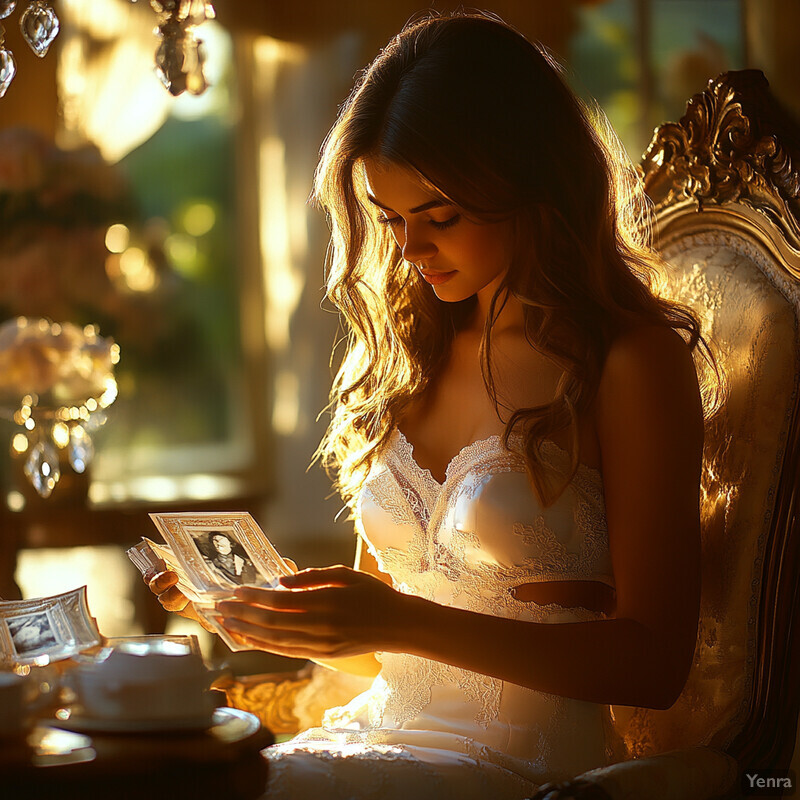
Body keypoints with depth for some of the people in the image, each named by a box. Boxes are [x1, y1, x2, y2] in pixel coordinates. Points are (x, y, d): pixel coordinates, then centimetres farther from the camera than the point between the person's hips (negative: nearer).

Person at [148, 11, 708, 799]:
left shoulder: (635, 364, -7)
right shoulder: (411, 353, 12)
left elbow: (653, 661, -10)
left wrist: (409, 623, -18)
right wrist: (264, 605, -3)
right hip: (381, 735, 5)